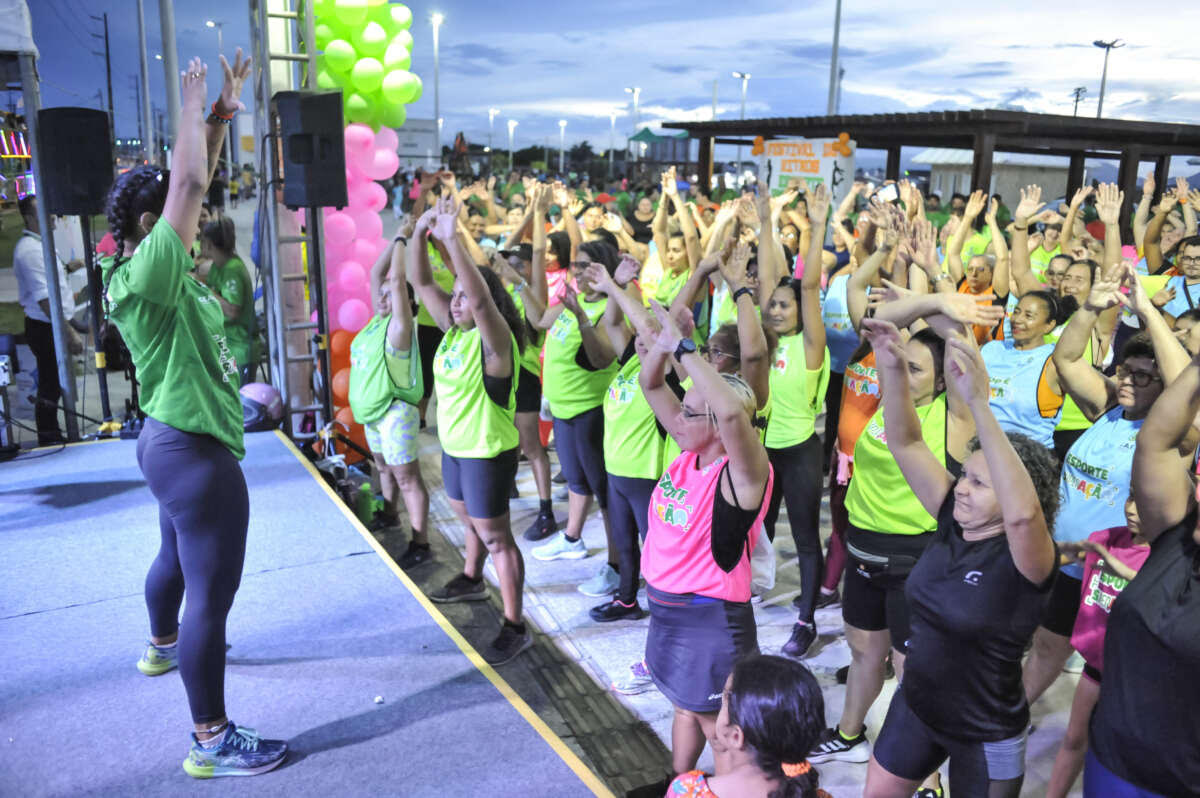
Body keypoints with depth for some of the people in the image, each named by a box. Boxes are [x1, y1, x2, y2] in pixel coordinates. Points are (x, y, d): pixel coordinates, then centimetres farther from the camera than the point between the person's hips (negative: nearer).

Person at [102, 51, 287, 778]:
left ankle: (165, 647, 55)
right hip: (195, 453, -11)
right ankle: (213, 742, 4)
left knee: (177, 558, 31)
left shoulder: (162, 268, 6)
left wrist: (219, 118, 7)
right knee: (212, 595, -6)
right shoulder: (143, 275, -20)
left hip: (179, 443, 11)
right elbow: (190, 184, -24)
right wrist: (194, 107, -11)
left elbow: (190, 186, 12)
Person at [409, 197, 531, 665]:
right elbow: (421, 283, 1)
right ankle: (472, 580, 52)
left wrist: (451, 239, -42)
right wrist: (420, 233, -12)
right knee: (470, 520, 28)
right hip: (455, 446, 8)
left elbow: (480, 298, -40)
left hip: (488, 452, -8)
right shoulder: (453, 330, 2)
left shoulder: (494, 339, -21)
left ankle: (515, 628, 6)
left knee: (495, 536, -3)